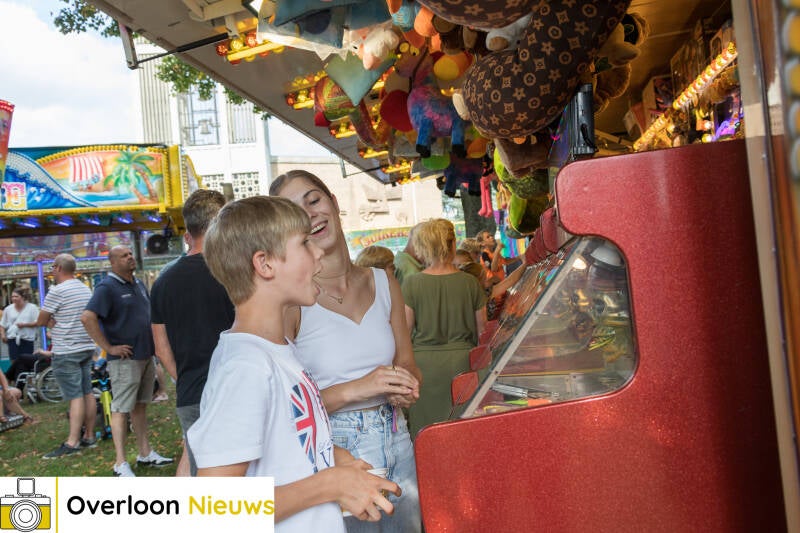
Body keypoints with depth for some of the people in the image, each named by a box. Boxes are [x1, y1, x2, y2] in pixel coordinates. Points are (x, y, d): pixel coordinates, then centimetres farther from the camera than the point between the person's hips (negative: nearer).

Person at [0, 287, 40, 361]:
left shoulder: (32, 308, -3)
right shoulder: (8, 309, 7)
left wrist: (24, 324, -15)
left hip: (27, 339, -2)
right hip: (12, 339, 2)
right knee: (14, 362, -3)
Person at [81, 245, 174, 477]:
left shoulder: (139, 284, 14)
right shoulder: (107, 287, -11)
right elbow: (87, 318, -23)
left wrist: (154, 341, 15)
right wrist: (108, 347, -20)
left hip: (146, 355, 8)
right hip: (125, 359, -8)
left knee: (140, 406, 15)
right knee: (121, 409, -2)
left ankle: (145, 454, 24)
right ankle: (121, 463, 5)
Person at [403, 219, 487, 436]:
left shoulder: (412, 284, -7)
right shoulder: (470, 282, -1)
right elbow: (481, 329, 6)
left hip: (424, 363, -1)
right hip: (461, 360, 2)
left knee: (425, 430, 8)